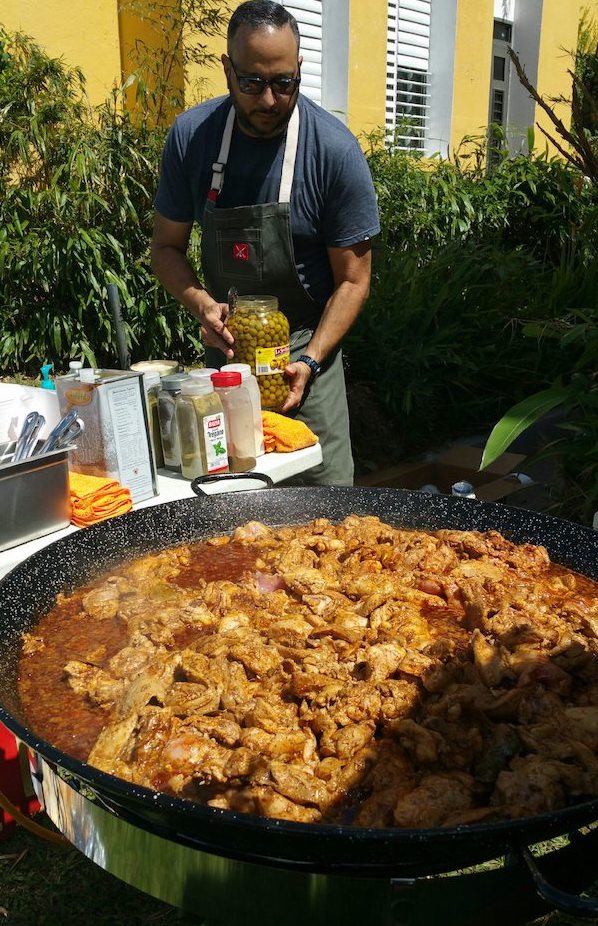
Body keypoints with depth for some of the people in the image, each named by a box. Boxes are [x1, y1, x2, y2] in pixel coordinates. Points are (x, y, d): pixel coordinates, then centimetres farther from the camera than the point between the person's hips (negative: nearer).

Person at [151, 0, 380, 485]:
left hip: (306, 344, -2)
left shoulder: (336, 150, -15)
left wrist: (309, 362, -22)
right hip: (225, 343, 3)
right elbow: (167, 247, 3)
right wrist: (201, 304, -17)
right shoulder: (191, 136, -7)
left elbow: (353, 280, -10)